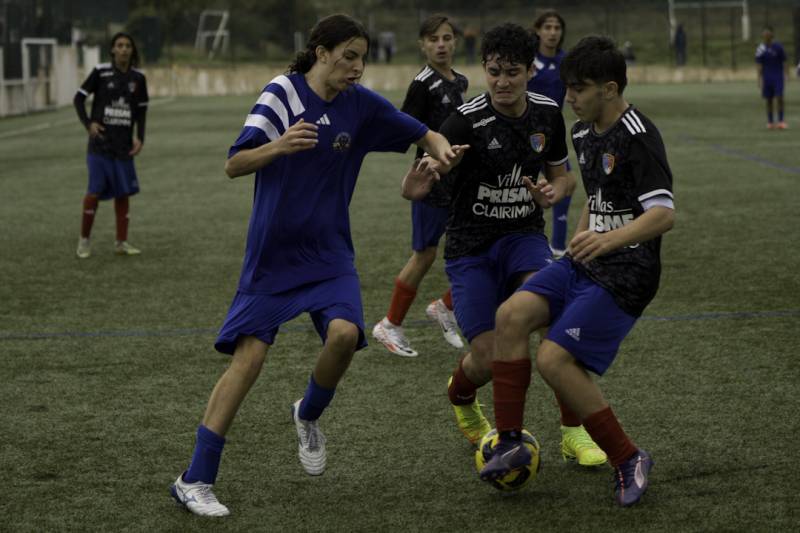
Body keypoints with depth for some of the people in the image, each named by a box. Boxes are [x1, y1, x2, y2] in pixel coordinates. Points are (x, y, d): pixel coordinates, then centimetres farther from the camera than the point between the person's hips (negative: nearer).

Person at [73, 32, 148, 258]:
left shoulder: (138, 78, 5)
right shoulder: (101, 72, -6)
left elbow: (141, 110, 14)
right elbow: (79, 97, 1)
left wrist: (140, 138, 4)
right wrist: (88, 123, -12)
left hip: (124, 144, 3)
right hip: (100, 142, -3)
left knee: (124, 192, 5)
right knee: (95, 191, -6)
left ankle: (121, 242, 14)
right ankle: (84, 239, 9)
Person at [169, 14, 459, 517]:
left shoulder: (361, 103, -2)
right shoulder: (283, 92, -10)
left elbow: (423, 134, 6)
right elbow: (234, 165, -16)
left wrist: (442, 150, -18)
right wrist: (279, 146, -35)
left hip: (329, 253, 3)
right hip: (272, 252, -3)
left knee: (345, 333, -22)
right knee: (249, 356, -10)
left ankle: (309, 415, 10)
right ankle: (195, 481, -3)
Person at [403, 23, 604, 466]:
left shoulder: (547, 114, -2)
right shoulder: (467, 121, -18)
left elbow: (561, 176, 14)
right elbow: (411, 191, -23)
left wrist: (553, 192, -11)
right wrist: (428, 167, -47)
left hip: (524, 235, 3)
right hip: (471, 248, -3)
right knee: (489, 359, -10)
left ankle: (575, 431, -16)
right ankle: (460, 396, 30)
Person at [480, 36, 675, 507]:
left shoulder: (638, 137, -17)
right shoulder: (585, 134, 12)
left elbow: (664, 214, -27)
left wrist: (612, 239, -41)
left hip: (625, 274, -8)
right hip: (585, 262, 8)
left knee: (554, 360, -16)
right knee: (513, 314, -12)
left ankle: (628, 460, -1)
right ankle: (511, 442, -4)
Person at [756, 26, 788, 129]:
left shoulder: (778, 47, -4)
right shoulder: (760, 49, 0)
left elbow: (784, 62, 1)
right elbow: (759, 65, 1)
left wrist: (787, 74, -5)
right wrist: (760, 78, -5)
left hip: (778, 77, -2)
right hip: (766, 77, 2)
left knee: (779, 98, -12)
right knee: (769, 100, 5)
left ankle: (781, 121, -5)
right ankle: (770, 122, 12)